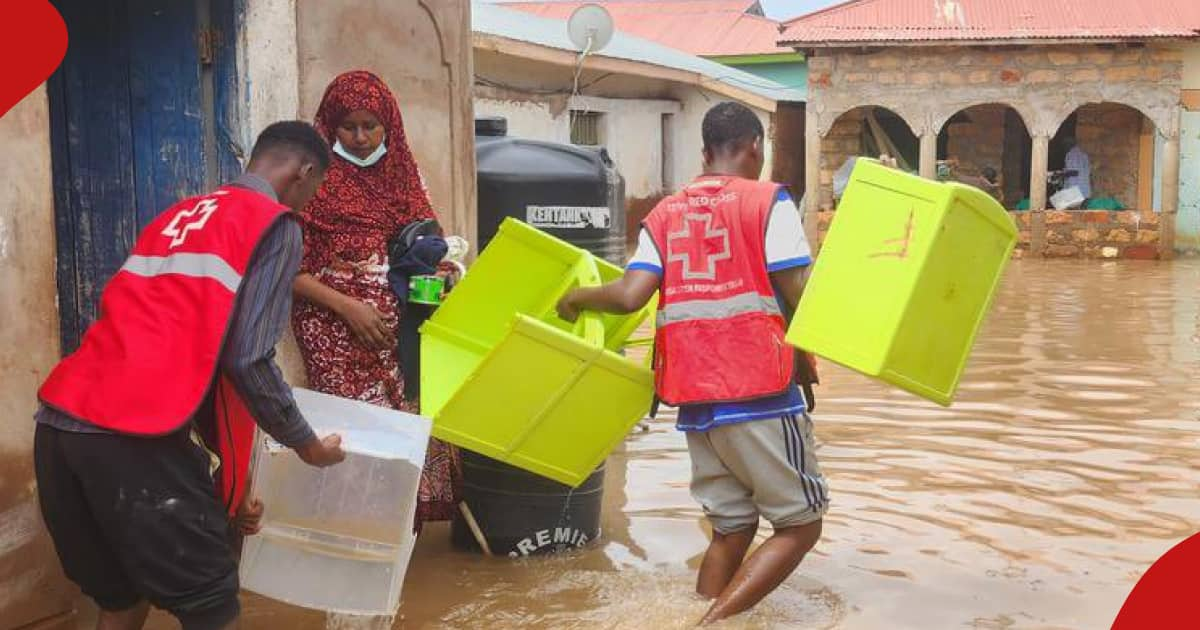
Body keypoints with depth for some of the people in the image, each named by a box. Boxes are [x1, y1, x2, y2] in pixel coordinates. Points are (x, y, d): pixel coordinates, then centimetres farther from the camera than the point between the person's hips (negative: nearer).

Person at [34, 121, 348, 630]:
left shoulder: (178, 215, 27)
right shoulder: (277, 226, 3)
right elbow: (246, 361, -7)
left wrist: (223, 473, 31)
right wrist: (307, 445, 9)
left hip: (59, 420, 8)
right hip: (133, 434, -8)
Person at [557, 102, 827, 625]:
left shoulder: (664, 214, 11)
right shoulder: (768, 201, -2)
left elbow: (629, 296, -4)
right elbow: (799, 300, -9)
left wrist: (576, 297, 15)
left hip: (694, 396, 6)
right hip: (759, 393, -5)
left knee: (731, 528, 17)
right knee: (800, 525, 5)